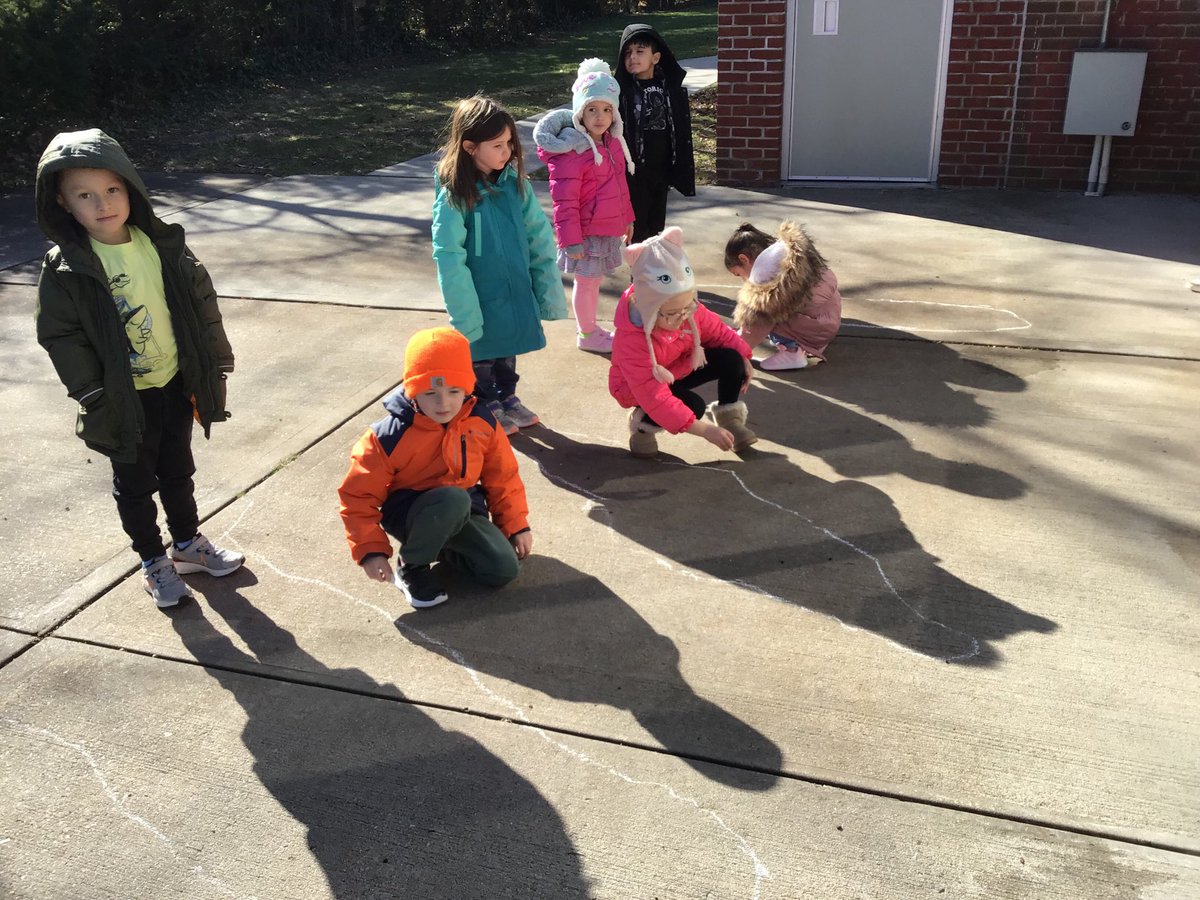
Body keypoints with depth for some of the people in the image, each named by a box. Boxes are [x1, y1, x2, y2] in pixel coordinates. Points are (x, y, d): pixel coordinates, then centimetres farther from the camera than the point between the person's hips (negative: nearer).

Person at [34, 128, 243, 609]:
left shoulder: (164, 244, -5)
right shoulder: (65, 271, -15)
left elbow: (202, 303, 2)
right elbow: (60, 337, -11)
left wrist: (213, 366, 3)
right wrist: (95, 398, -13)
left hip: (177, 384, 3)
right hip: (125, 400, -3)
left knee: (178, 471, 21)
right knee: (135, 484, 13)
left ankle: (188, 544, 41)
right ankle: (153, 562, 31)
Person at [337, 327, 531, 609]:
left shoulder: (482, 422, -8)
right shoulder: (389, 436, -20)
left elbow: (503, 478, 5)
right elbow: (358, 496, -13)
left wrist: (517, 525, 2)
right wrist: (371, 551, -19)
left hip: (464, 511, 4)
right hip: (408, 513, -4)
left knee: (503, 569, -17)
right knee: (453, 499, -38)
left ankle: (440, 543, 12)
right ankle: (412, 567, -11)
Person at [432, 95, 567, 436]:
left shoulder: (514, 181, -6)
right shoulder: (454, 196, -20)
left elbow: (539, 234, -1)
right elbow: (449, 258, -19)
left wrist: (549, 286, -2)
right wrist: (465, 315, -20)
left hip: (516, 291, 5)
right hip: (481, 298, -5)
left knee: (507, 348, 23)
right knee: (481, 356, 16)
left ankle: (507, 398, 44)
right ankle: (488, 408, 36)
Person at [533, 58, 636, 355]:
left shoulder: (613, 143, 4)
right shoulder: (571, 151, -22)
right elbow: (564, 200, -21)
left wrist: (627, 218, 22)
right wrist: (571, 240, -20)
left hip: (609, 229, 8)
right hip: (587, 233, -8)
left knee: (595, 281, 21)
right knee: (586, 283, 7)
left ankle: (590, 326, 37)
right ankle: (586, 335, 24)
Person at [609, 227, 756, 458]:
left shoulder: (689, 311, -21)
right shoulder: (632, 341, -39)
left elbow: (717, 331, 3)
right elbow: (655, 398, -40)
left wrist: (742, 357, -6)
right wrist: (704, 430, -42)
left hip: (680, 368, 6)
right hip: (639, 387, -6)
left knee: (732, 359, -13)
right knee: (693, 406, -32)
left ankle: (728, 416, 9)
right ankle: (642, 423, -4)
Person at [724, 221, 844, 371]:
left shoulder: (763, 265, -16)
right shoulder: (784, 248, 12)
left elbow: (757, 318, -14)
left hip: (817, 328, -10)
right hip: (831, 319, 10)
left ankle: (792, 351, -10)